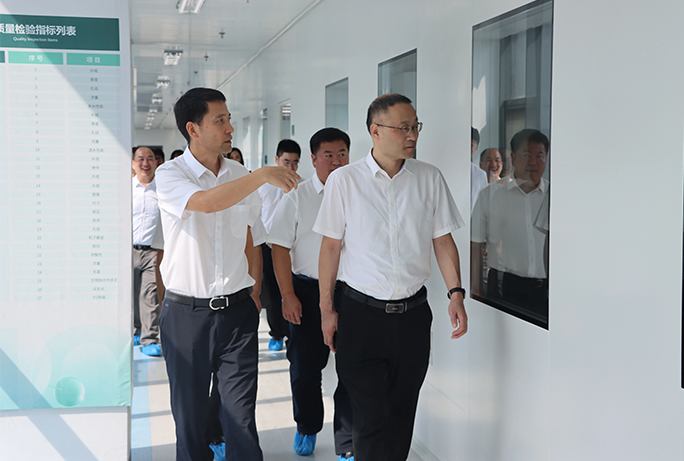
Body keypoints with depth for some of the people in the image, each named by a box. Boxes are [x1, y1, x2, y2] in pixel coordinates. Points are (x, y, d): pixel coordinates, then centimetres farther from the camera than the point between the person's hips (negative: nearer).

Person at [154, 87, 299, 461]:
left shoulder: (239, 176, 8)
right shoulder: (169, 175, -7)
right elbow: (205, 202, -28)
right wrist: (263, 175, -29)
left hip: (237, 309, 3)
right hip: (187, 313, -3)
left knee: (241, 415, 2)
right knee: (189, 412, 9)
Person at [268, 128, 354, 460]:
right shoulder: (297, 197, 1)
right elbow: (280, 247, -1)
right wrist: (288, 296, -7)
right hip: (307, 289, 0)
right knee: (305, 365, 9)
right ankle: (307, 427, 32)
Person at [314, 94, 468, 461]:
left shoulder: (430, 178, 4)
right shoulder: (344, 180, -3)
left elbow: (442, 240, 8)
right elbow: (331, 246, 1)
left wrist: (456, 293, -4)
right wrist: (326, 309, 0)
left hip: (413, 313, 3)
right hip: (361, 313, -3)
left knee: (401, 415, 11)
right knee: (371, 417, -4)